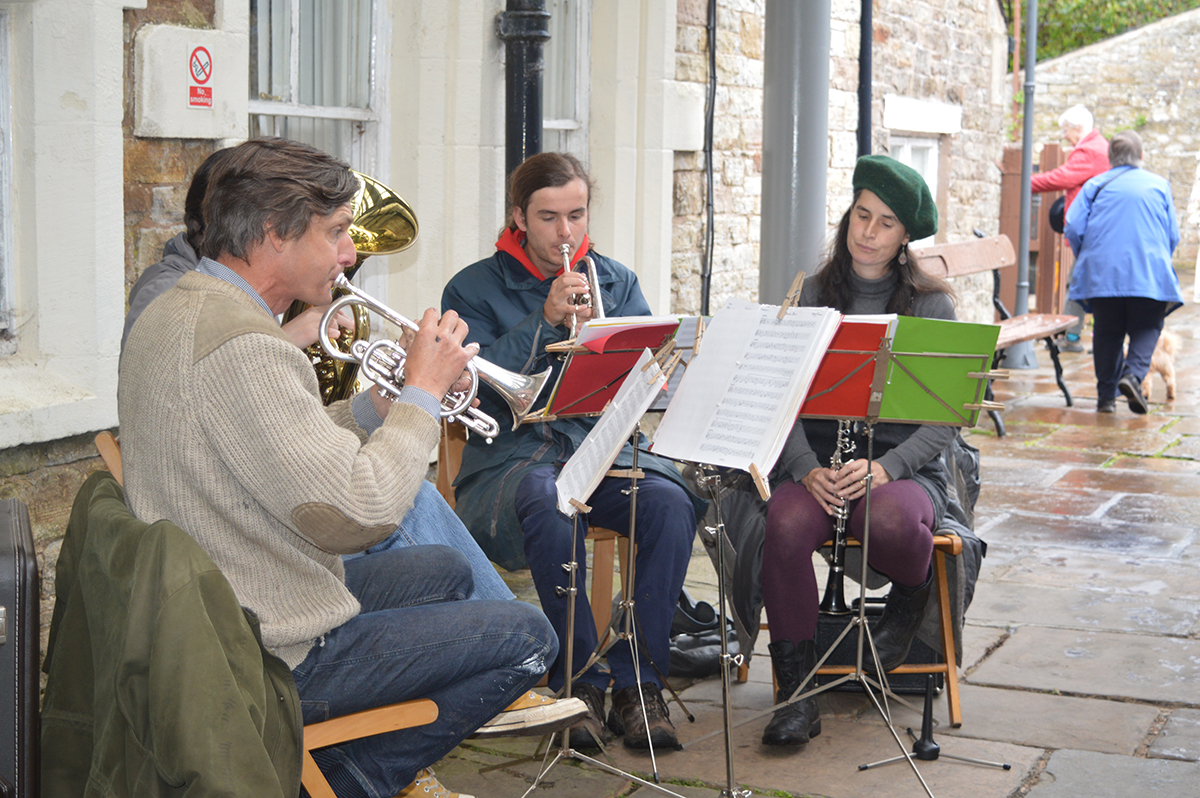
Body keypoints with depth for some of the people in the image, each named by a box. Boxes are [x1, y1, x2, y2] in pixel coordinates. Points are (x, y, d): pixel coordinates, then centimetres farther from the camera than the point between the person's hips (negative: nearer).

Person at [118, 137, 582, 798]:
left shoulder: (175, 310, 8)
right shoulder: (241, 345, -26)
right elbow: (355, 515, -30)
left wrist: (378, 405, 5)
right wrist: (423, 393, -16)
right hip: (274, 658, -11)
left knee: (446, 571, 26)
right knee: (527, 638, -4)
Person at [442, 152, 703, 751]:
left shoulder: (616, 281, 15)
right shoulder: (473, 289, 6)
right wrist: (545, 319, -15)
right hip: (511, 457, -3)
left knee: (671, 503, -30)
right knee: (549, 502, -38)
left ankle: (639, 682, -19)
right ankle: (581, 680, -22)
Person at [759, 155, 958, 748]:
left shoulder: (930, 305, 3)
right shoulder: (812, 297, 8)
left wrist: (885, 466, -20)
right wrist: (807, 468, -16)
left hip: (905, 464, -1)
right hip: (818, 459, 2)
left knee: (888, 522, -37)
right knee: (787, 526, -32)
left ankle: (912, 596, 2)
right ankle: (795, 688, -18)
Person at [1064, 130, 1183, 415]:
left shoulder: (1095, 185, 7)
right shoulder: (1160, 185, 10)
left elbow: (1073, 228, -3)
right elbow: (1173, 236, 8)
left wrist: (1087, 259, 13)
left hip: (1102, 273, 1)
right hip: (1149, 275, -1)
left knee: (1108, 331, 11)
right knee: (1147, 327, 9)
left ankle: (1106, 396, 9)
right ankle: (1133, 374, -18)